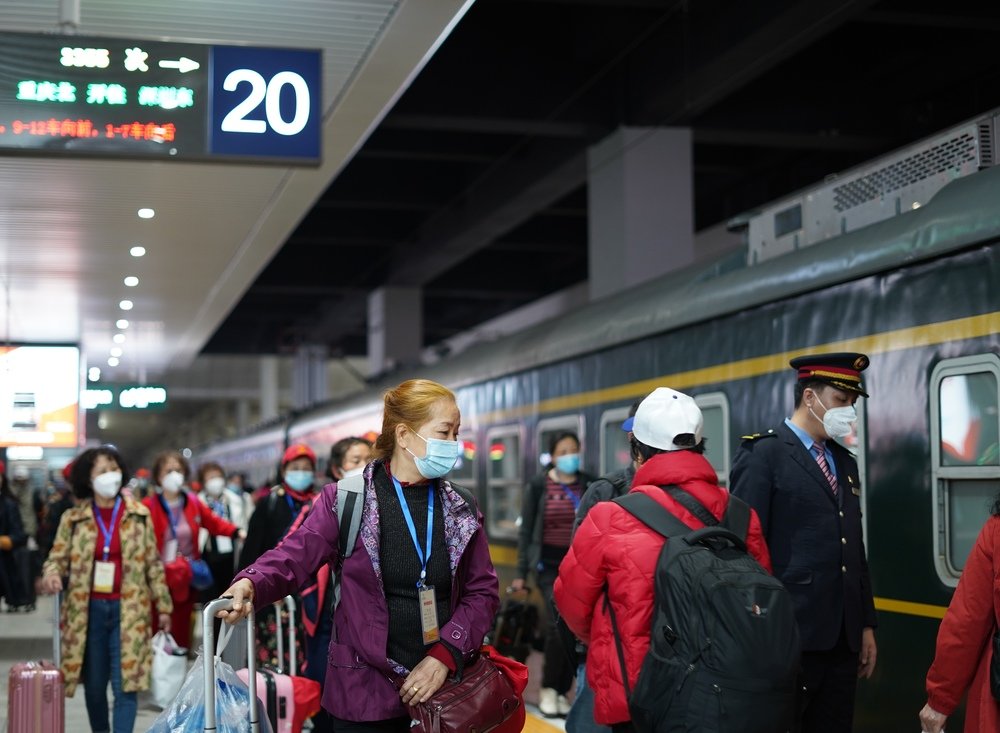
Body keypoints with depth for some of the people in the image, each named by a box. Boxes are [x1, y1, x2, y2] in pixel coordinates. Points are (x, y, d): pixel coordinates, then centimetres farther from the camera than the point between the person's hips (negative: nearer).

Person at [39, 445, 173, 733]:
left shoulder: (139, 516, 4)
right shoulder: (73, 518, 3)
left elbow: (153, 564, 7)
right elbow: (57, 557, 3)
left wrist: (163, 606, 6)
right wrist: (51, 575, -20)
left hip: (128, 610, -1)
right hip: (88, 610, 1)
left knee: (126, 683, -7)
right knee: (94, 685, 10)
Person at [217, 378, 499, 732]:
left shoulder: (462, 511, 5)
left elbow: (483, 591, 3)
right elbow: (296, 555, -12)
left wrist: (445, 656, -9)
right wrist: (250, 584, -33)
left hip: (442, 685, 3)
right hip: (366, 690, -3)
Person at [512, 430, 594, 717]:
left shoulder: (589, 485, 3)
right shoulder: (539, 485, 0)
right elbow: (526, 530, 3)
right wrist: (521, 573, 0)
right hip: (549, 565, -2)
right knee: (559, 622, -16)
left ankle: (562, 691, 15)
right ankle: (548, 688, 0)